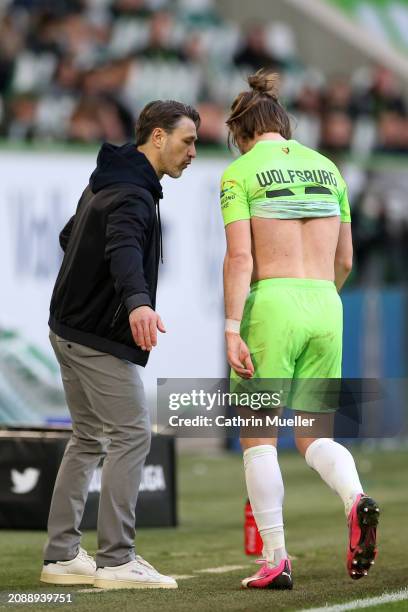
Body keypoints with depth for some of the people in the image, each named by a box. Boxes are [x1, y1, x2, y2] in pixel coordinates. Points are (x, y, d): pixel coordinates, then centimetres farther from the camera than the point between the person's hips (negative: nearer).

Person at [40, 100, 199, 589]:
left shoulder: (103, 183, 14)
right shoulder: (131, 194, -19)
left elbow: (70, 237, 29)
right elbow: (123, 248, -39)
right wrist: (137, 301, -56)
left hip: (70, 328, 10)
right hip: (100, 337, -10)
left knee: (88, 439, 14)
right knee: (131, 435, -8)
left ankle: (61, 556, 15)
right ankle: (115, 561, -10)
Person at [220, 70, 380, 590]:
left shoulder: (240, 173, -1)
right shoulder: (327, 168, 15)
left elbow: (239, 257, -11)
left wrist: (231, 330, -13)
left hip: (271, 304, -5)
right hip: (325, 309, 5)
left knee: (258, 436, 6)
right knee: (315, 437, 11)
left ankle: (275, 559, 1)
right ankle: (356, 499, -21)